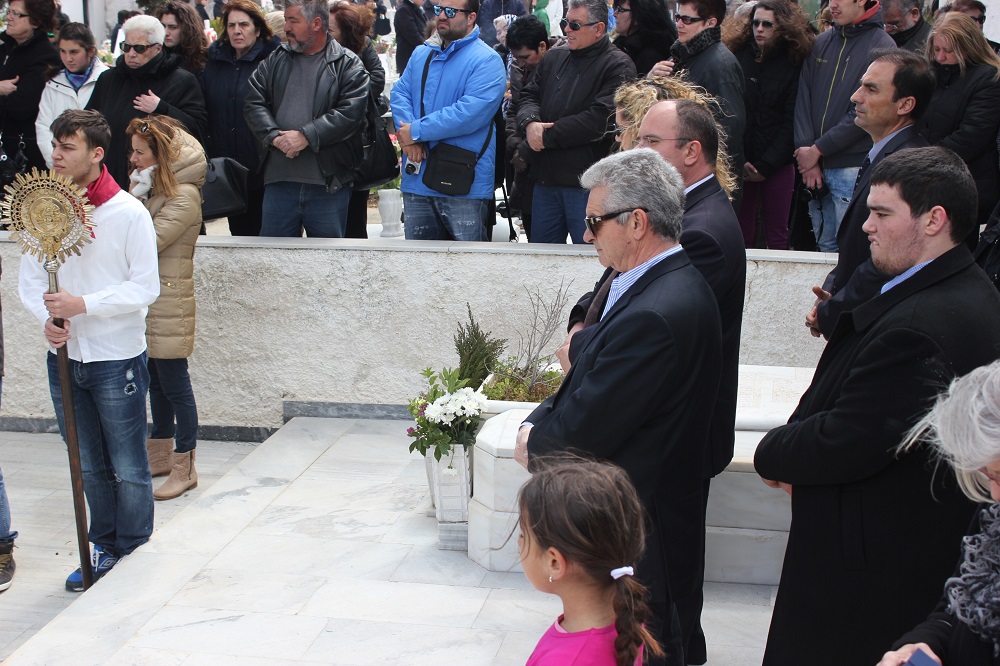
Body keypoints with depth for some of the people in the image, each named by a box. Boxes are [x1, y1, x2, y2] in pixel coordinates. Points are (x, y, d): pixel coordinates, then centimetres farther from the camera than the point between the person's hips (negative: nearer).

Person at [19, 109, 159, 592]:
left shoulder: (128, 213, -11)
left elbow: (146, 287, -12)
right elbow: (29, 281, 5)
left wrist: (82, 305, -21)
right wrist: (48, 319, -14)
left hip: (117, 358, -4)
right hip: (65, 357, 4)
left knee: (128, 469, 5)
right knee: (89, 467, 16)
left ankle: (134, 559, 19)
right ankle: (103, 551, 30)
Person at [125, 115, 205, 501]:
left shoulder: (184, 197, -16)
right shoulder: (151, 188, 12)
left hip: (168, 304, -9)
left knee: (174, 384, -2)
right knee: (156, 381, 17)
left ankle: (184, 467, 7)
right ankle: (160, 454, 29)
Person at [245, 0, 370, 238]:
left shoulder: (348, 65, 1)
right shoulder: (275, 60, 13)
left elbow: (351, 113, -12)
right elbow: (254, 104, 5)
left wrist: (306, 136, -17)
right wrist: (275, 136, -12)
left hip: (328, 183, -3)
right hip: (279, 180, 3)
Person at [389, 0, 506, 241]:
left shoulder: (487, 61, -7)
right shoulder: (422, 54, 16)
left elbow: (471, 113, -20)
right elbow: (399, 93, 8)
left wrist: (417, 131, -16)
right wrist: (407, 137, -12)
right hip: (416, 178, 6)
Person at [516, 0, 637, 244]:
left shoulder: (618, 66, -7)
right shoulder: (555, 58, 17)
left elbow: (601, 119, -18)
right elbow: (529, 96, 15)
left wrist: (547, 135, -13)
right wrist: (530, 123, -10)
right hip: (545, 178, 7)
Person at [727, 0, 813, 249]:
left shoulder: (794, 63, 2)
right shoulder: (739, 57, 5)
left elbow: (791, 121, -2)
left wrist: (766, 165, -8)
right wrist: (739, 161, -8)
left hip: (778, 163, -1)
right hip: (740, 161, 1)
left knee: (776, 236, 2)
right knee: (742, 235, 2)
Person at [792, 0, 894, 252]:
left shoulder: (882, 47, -7)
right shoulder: (821, 44, 11)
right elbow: (803, 99, 6)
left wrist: (817, 149, -11)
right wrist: (807, 156, -4)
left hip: (852, 167, -5)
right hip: (816, 168, 5)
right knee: (824, 244, 12)